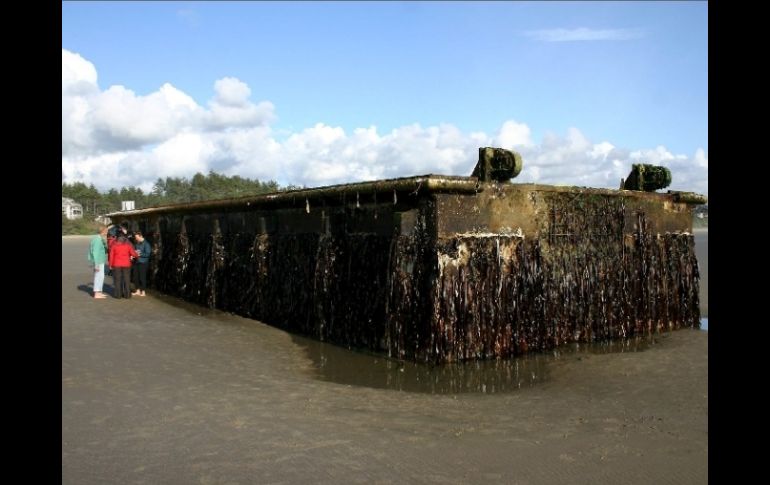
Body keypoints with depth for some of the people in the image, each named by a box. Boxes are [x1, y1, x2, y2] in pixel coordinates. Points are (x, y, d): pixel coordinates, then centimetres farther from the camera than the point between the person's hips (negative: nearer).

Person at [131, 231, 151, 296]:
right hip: (136, 262, 7)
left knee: (142, 277, -2)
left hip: (143, 262, -7)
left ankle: (143, 292, 9)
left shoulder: (146, 244, -10)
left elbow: (148, 254, -13)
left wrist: (139, 254, -16)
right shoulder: (136, 243, 9)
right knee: (135, 277, 9)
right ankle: (138, 291, 21)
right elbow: (133, 250, 19)